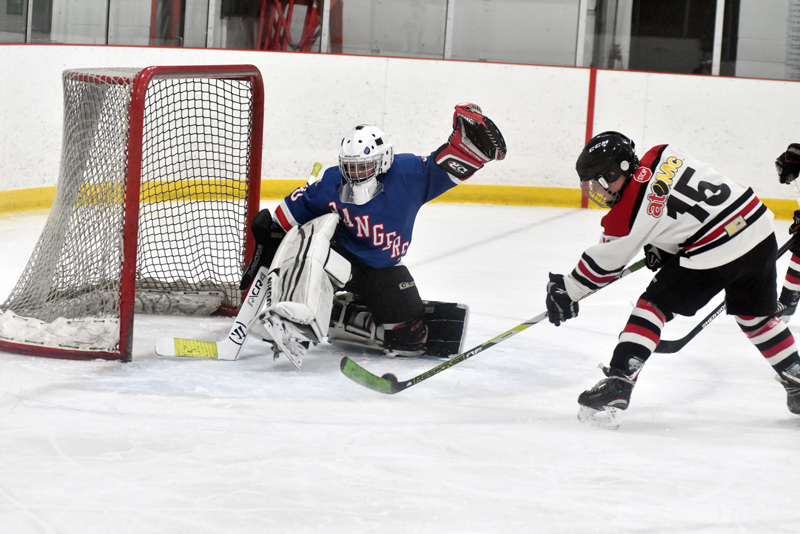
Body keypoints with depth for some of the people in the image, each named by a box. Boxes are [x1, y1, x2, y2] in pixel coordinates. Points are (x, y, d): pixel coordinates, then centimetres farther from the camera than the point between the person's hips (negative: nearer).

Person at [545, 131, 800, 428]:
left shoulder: (627, 215, -8)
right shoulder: (662, 155, 6)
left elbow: (604, 263, 5)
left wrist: (565, 290, 19)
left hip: (713, 255, -8)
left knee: (654, 306, 4)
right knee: (755, 316, 27)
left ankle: (618, 384, -3)